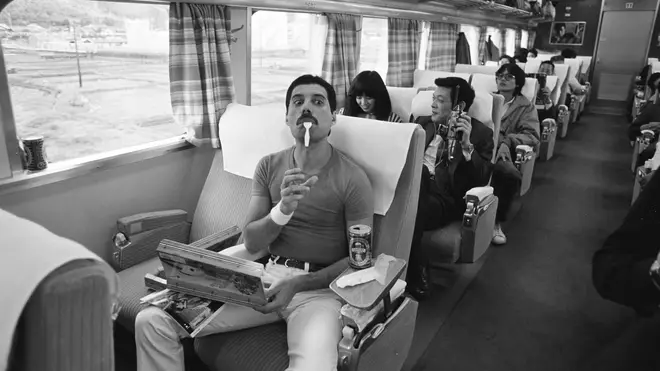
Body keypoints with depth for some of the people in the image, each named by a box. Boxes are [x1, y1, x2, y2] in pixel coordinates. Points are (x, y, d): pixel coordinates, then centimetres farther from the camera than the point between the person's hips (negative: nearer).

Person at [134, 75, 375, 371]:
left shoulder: (352, 178, -6)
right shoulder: (268, 166, 7)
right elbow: (251, 243, 2)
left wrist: (297, 285, -16)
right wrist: (283, 209, -18)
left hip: (319, 286, -3)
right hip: (266, 275, 4)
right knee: (152, 321, -10)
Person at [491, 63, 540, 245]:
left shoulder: (526, 106, 18)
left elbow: (532, 136, 2)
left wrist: (506, 142, -18)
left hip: (498, 153, -1)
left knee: (512, 175, -36)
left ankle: (496, 221, -15)